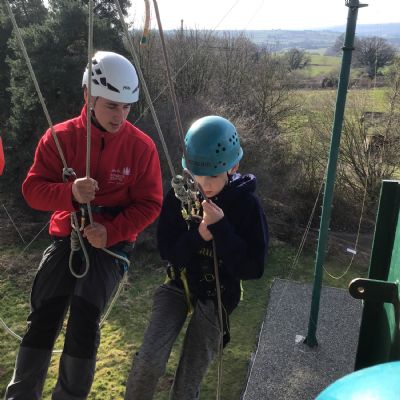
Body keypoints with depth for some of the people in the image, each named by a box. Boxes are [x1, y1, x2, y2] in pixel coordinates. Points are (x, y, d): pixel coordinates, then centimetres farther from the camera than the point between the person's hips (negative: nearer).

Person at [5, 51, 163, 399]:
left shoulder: (141, 146, -8)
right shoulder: (60, 137, -5)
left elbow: (150, 204, -5)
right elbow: (33, 189, -6)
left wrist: (111, 232, -20)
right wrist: (69, 192, -27)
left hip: (112, 241, -1)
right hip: (66, 236, 2)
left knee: (84, 323, -8)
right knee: (42, 319, -1)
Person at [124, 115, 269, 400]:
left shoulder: (246, 204, -15)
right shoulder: (179, 195, -10)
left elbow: (253, 268, -17)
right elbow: (168, 252, -7)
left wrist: (220, 228, -29)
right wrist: (199, 235, -26)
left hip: (218, 295, -1)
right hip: (179, 285, 1)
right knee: (150, 361, -17)